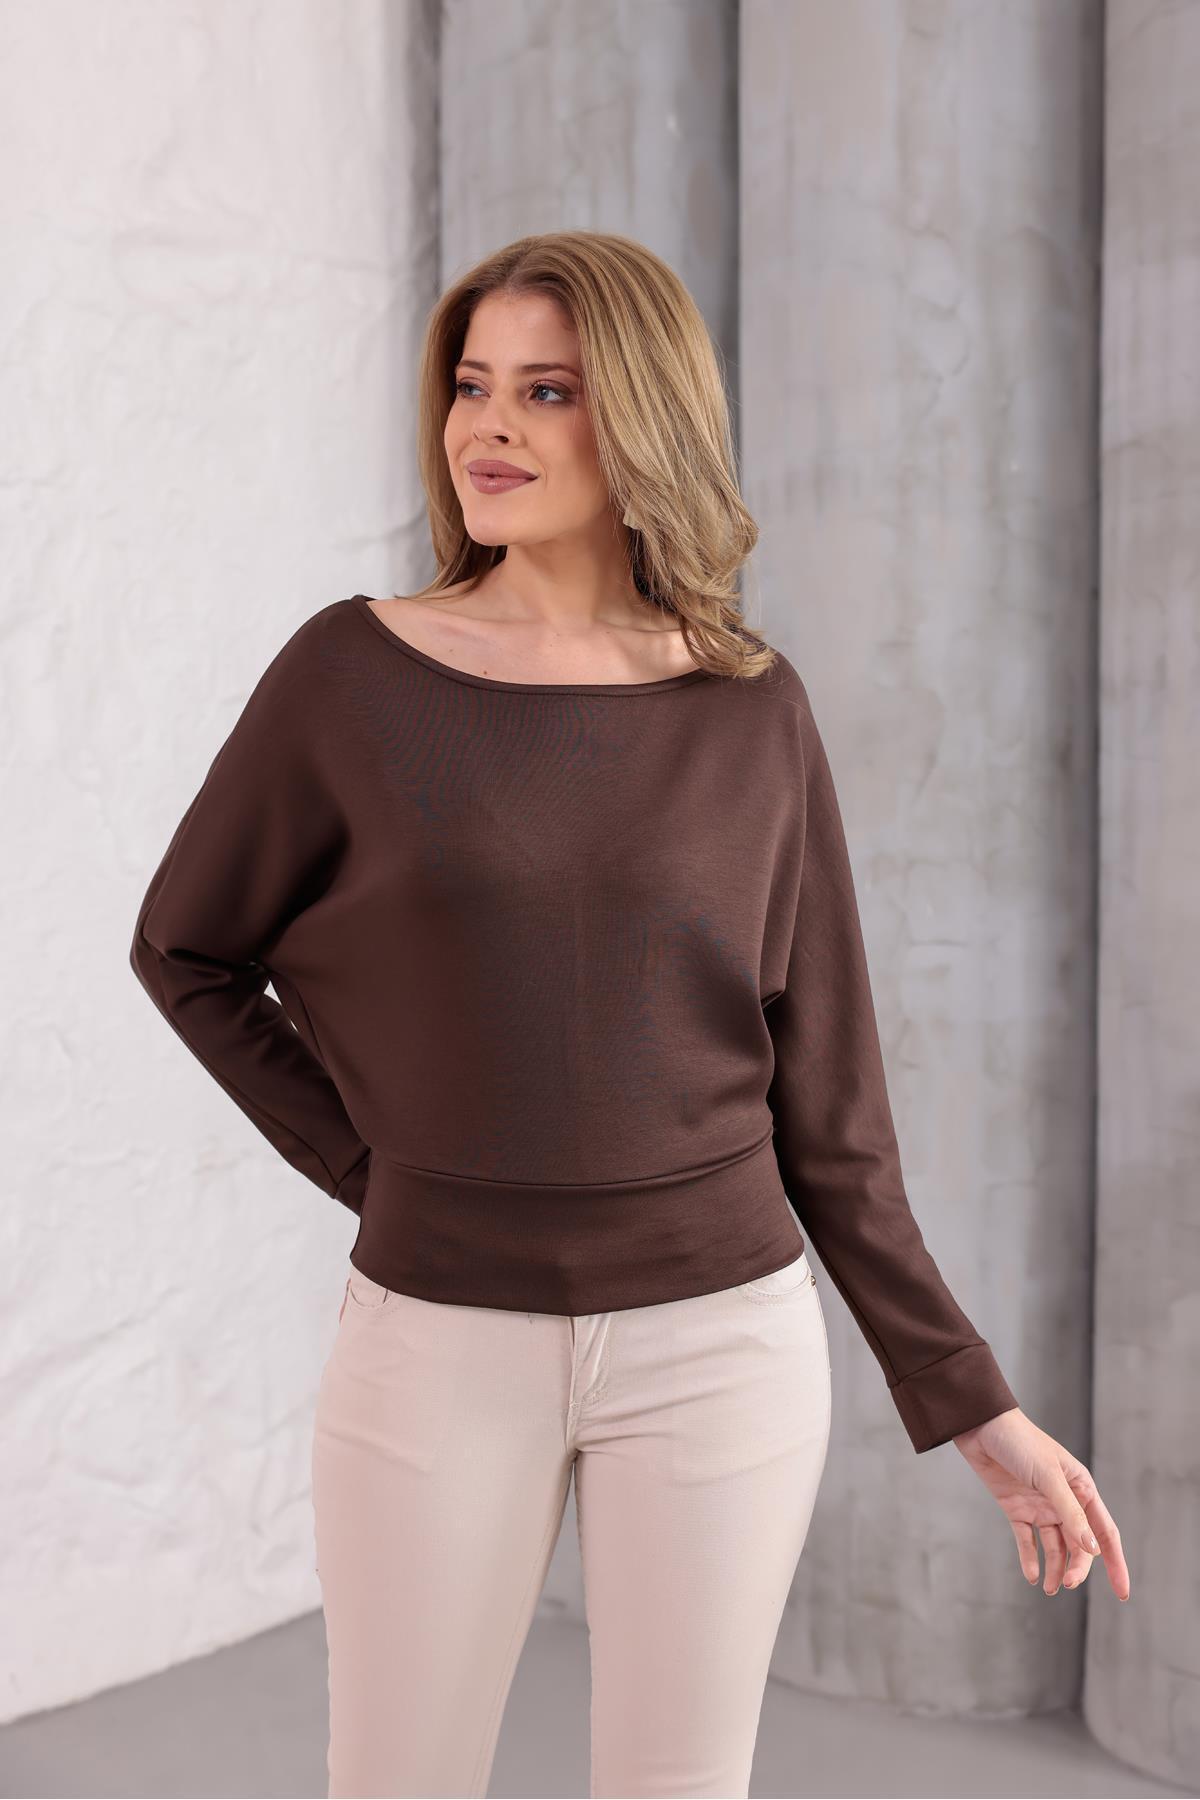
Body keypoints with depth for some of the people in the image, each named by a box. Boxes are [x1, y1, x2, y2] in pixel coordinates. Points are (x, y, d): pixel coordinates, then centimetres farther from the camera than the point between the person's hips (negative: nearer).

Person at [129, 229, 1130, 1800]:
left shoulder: (752, 713, -2)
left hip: (719, 1336, 1)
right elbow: (186, 951, 9)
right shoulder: (352, 672, -5)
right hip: (442, 1339, 0)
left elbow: (822, 1099, 2)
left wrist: (973, 1404, 2)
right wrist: (369, 1166, -1)